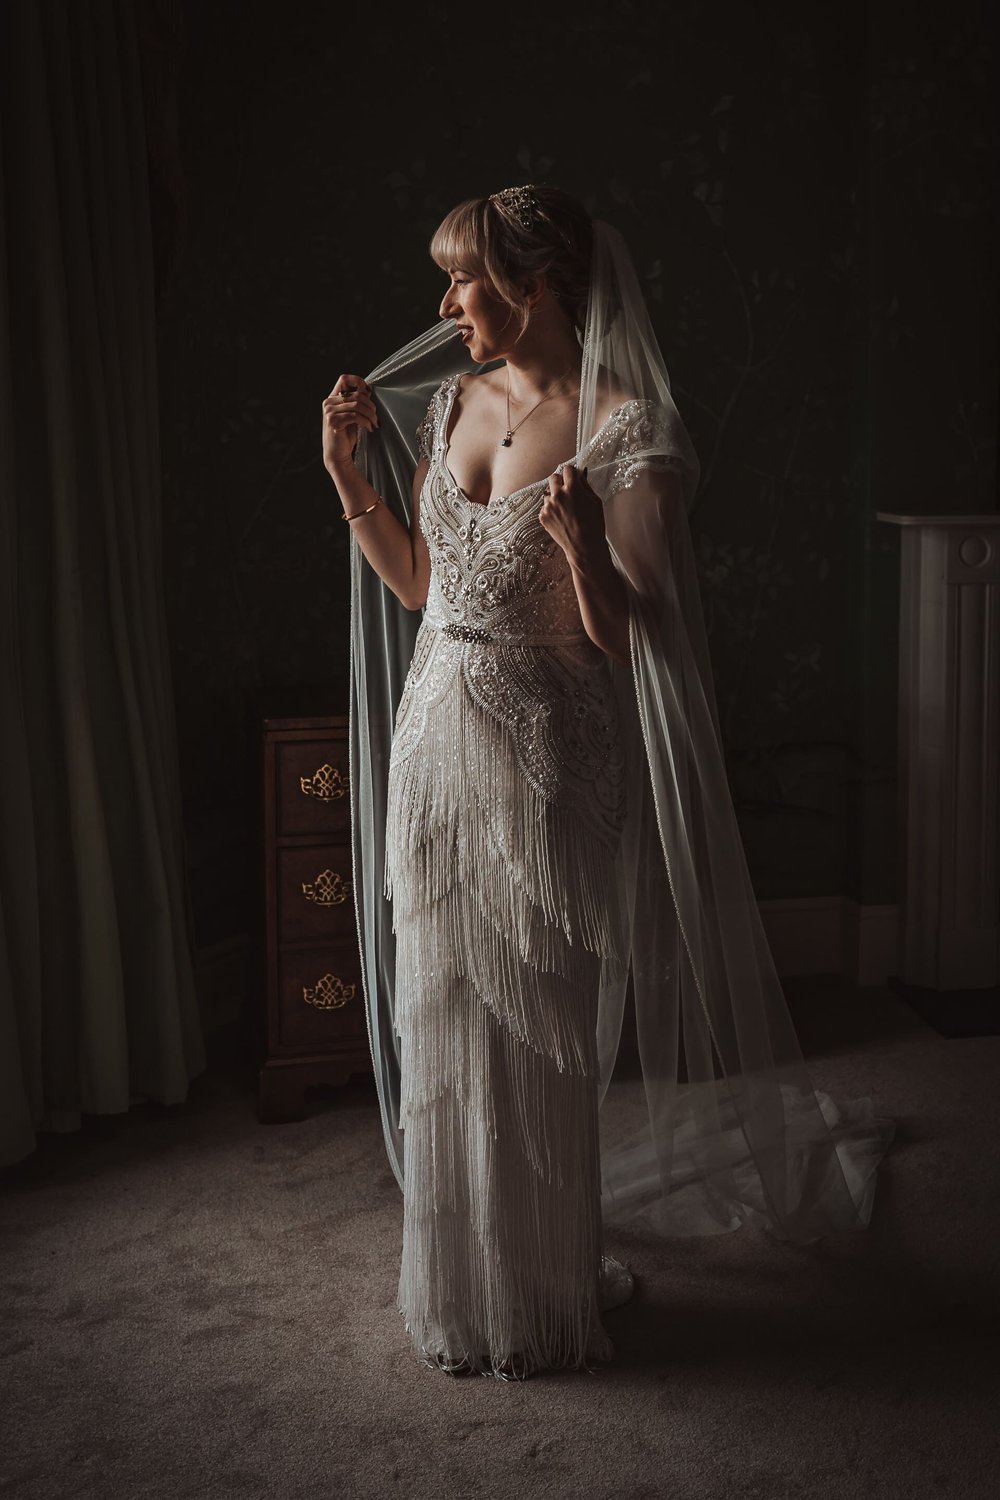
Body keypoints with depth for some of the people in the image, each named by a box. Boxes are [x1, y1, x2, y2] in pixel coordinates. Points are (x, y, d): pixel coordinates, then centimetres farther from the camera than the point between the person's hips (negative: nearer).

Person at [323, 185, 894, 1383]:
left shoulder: (623, 427, -12)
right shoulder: (451, 402, 8)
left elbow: (625, 640, -14)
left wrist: (584, 542, -32)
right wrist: (349, 475, 6)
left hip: (541, 758, -7)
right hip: (432, 745, 7)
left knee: (530, 1036, 3)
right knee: (438, 1023, 16)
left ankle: (539, 1301, 22)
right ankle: (460, 1281, 36)